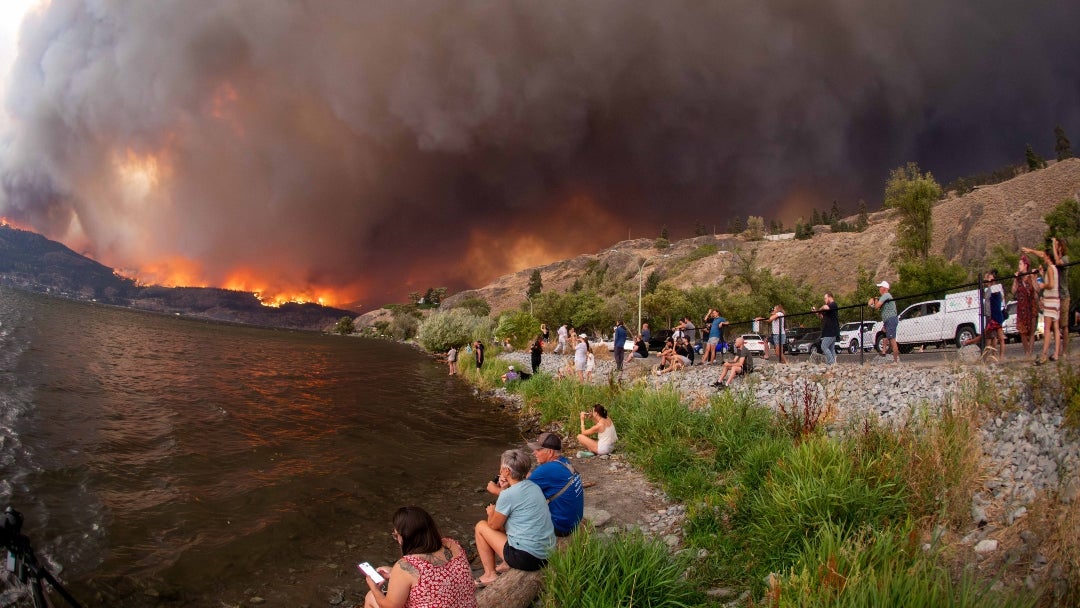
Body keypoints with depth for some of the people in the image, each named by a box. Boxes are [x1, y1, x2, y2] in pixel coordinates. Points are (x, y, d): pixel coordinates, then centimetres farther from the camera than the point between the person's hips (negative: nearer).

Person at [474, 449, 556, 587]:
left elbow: (493, 525, -4)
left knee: (481, 526, 9)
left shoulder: (508, 494, -17)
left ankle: (490, 575, 14)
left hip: (527, 558, -8)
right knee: (503, 519, 26)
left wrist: (491, 512, 16)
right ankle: (507, 565, 26)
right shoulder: (534, 486, 6)